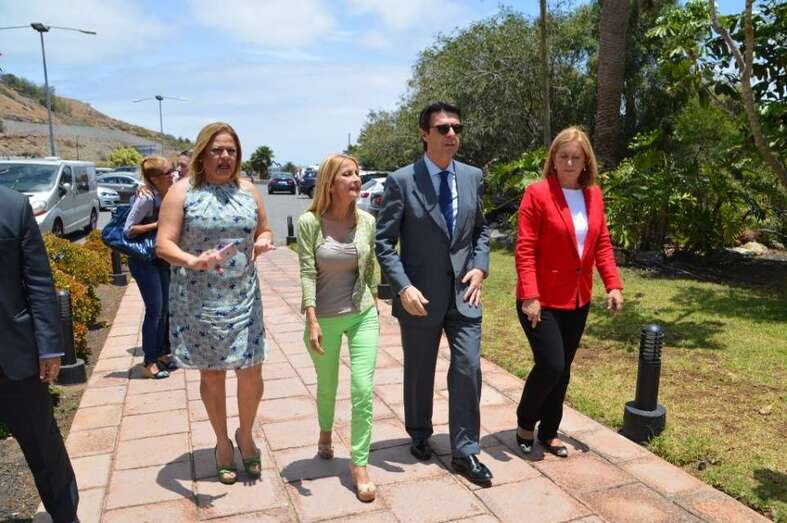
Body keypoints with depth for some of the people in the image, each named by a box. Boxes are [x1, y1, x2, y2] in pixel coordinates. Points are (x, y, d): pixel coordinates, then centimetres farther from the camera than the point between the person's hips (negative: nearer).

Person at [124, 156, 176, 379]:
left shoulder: (166, 195, 2)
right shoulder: (146, 198, -20)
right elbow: (128, 230, -20)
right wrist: (157, 224, -20)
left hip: (160, 259, 8)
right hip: (143, 260, -8)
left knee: (163, 309, 12)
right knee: (154, 310, -6)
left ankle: (161, 354, 26)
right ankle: (149, 363, 5)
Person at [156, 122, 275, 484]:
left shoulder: (248, 191, 7)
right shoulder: (183, 192, -5)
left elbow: (265, 231, 16)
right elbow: (163, 244, -10)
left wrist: (263, 242, -8)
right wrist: (193, 261, -30)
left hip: (243, 300, 3)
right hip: (199, 302, -2)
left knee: (251, 373, 4)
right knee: (212, 374, 11)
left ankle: (245, 435, 31)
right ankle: (223, 443, 32)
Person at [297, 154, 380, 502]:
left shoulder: (367, 221, -2)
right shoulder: (309, 222, -12)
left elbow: (370, 269, 8)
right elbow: (307, 274, -14)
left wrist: (374, 305, 12)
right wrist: (312, 321, -18)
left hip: (363, 315, 2)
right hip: (324, 318, -2)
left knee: (364, 390, -3)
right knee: (327, 385, 18)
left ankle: (360, 465, 12)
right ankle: (325, 433, 49)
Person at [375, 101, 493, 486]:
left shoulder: (472, 176, 4)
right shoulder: (402, 181, -9)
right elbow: (384, 241, -9)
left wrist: (480, 266, -3)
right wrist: (403, 287, -19)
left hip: (464, 293, 3)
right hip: (420, 295, -3)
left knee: (468, 369, 1)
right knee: (419, 372, 14)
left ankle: (464, 452, 17)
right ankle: (420, 435, 39)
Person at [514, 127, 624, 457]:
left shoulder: (594, 195, 7)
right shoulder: (537, 193, -12)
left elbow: (602, 244, 11)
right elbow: (525, 249, -16)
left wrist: (613, 284, 1)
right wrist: (529, 296, -22)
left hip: (578, 300, 6)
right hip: (542, 301, -6)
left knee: (563, 370, 13)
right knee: (550, 366, -9)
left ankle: (549, 432, 30)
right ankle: (524, 423, 18)